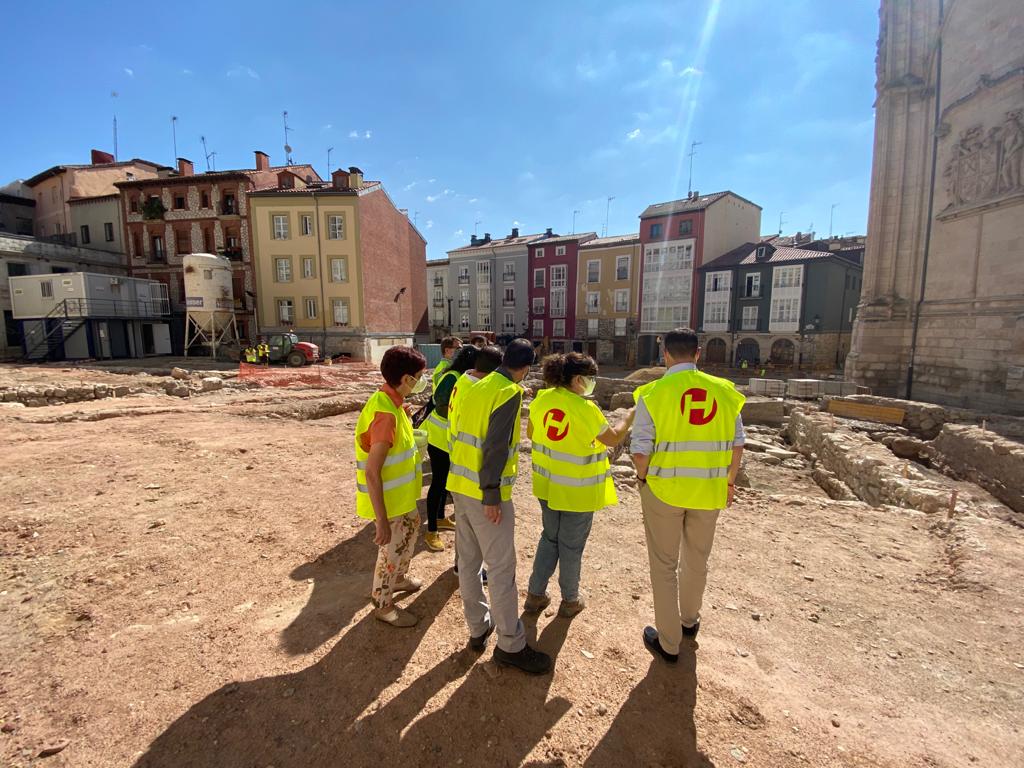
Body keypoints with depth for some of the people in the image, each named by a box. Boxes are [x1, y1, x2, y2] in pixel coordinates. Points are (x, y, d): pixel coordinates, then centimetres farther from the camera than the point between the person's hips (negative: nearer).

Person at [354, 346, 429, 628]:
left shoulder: (390, 402, -1)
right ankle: (383, 605, 35)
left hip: (400, 494, 10)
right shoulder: (385, 414, -31)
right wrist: (382, 520, -27)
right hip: (386, 500, -10)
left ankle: (399, 577, 51)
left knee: (412, 525, 29)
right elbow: (372, 473, -30)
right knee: (392, 550, 10)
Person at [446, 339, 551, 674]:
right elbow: (496, 446, -22)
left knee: (468, 561, 17)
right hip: (485, 494, -8)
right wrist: (491, 496, -18)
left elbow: (458, 434, 12)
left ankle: (478, 627, 34)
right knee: (502, 568, 4)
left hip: (459, 486, 8)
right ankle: (511, 645, 18)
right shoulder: (510, 393, -15)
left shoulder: (475, 389, 8)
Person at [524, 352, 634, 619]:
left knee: (549, 537, 23)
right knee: (571, 546, 14)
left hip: (548, 484, 5)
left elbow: (531, 433, 8)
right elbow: (613, 439, -11)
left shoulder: (541, 400, -6)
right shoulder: (586, 409, -23)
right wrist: (631, 416, 3)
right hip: (577, 490, -5)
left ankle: (536, 595, 32)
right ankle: (570, 600, 34)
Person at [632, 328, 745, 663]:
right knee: (697, 560, 25)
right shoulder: (723, 391, -3)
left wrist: (643, 476, 2)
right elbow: (737, 444, 3)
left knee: (664, 565, 13)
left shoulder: (654, 393, -14)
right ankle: (690, 620, 48)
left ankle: (668, 642, 27)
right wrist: (729, 481, 17)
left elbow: (640, 451, -18)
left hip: (663, 489, -4)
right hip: (709, 491, 4)